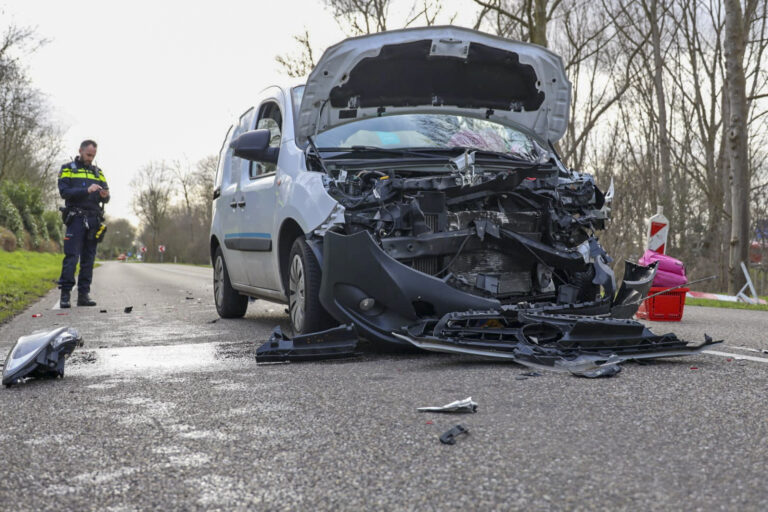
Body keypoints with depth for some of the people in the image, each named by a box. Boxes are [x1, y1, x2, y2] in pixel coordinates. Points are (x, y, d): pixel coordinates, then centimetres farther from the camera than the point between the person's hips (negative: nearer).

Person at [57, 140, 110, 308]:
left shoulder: (97, 172, 19)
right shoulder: (68, 169, 6)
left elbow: (106, 197, 15)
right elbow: (64, 191, -8)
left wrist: (105, 195, -10)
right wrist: (87, 190, -19)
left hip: (94, 219, 5)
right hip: (76, 217, -5)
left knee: (89, 258, 3)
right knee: (71, 256, -10)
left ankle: (84, 294, 5)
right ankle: (65, 294, -9)